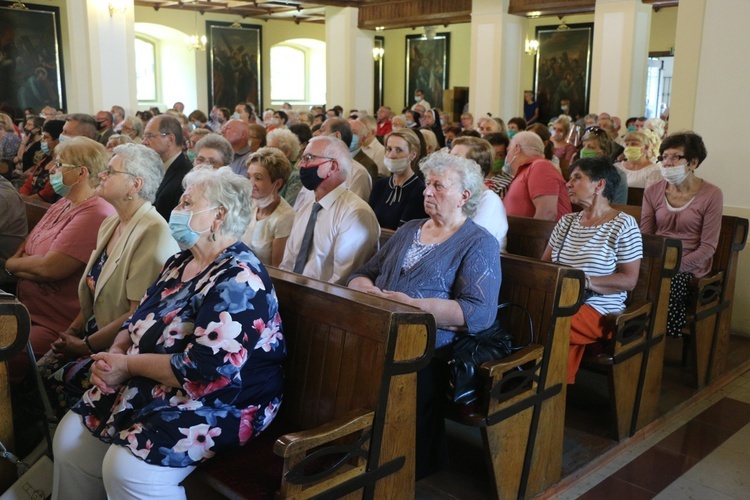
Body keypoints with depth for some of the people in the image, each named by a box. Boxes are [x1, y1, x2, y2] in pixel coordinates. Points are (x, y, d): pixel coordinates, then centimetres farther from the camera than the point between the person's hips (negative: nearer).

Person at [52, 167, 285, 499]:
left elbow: (205, 370, -30)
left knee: (126, 466, -26)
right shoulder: (180, 263, 9)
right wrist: (113, 355, -8)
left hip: (221, 404, -9)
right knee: (71, 437, 5)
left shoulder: (238, 281, -23)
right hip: (152, 388, 10)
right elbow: (139, 320, 15)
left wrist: (128, 365, -17)